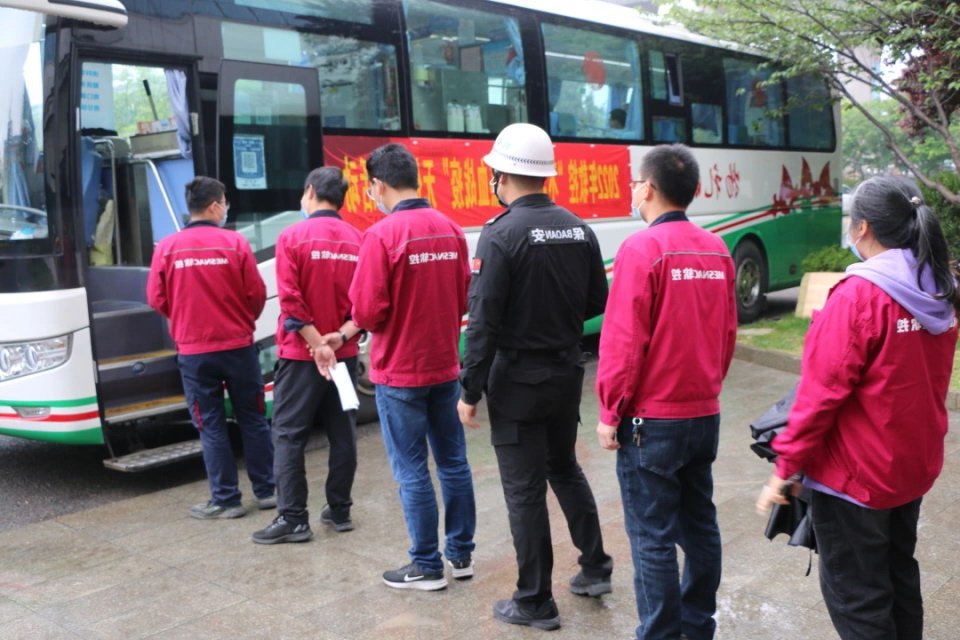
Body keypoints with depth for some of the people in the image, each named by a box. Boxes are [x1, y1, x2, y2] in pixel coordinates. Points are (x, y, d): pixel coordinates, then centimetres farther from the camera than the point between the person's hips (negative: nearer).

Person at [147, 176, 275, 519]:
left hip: (193, 352, 0)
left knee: (211, 427, 8)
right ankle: (266, 490, 21)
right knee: (253, 419, 13)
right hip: (238, 346, 0)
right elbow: (257, 293, -5)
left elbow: (157, 299, 0)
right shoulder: (235, 242, -7)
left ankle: (225, 500, 12)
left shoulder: (167, 247, -5)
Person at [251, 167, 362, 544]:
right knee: (342, 433, 11)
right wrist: (342, 336, -5)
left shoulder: (293, 237, -9)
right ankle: (339, 511, 19)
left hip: (302, 354, -4)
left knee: (289, 435, 3)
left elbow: (290, 300, -16)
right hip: (344, 354, 5)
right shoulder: (358, 241, 4)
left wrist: (316, 344, -14)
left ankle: (293, 519, 3)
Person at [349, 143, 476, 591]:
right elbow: (462, 299, 9)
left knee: (412, 472, 4)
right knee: (453, 461, 15)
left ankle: (427, 567, 14)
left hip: (400, 372, -6)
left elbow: (368, 311, -18)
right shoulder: (451, 229, 3)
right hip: (445, 367, 7)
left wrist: (360, 321, 3)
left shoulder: (382, 234, -17)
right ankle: (461, 554, 26)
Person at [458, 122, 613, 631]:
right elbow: (596, 302, 9)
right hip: (567, 372, 6)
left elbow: (484, 322, -19)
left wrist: (470, 391, -12)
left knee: (524, 488, 5)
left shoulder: (500, 234, -17)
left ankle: (535, 603, 16)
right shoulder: (577, 229, 2)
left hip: (518, 379, -6)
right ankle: (595, 567, 32)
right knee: (564, 467, 25)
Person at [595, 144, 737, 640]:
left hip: (652, 419, -7)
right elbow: (728, 332, 10)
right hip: (705, 414, 7)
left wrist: (610, 412, -9)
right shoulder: (717, 250, 5)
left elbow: (623, 340, -17)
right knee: (700, 525, 16)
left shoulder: (641, 249, -15)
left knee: (653, 538, 2)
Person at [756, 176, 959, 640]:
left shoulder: (859, 296, -21)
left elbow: (822, 391, -22)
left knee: (854, 594, 4)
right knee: (898, 576, 22)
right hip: (915, 465, 8)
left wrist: (786, 466, -15)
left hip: (855, 474, -8)